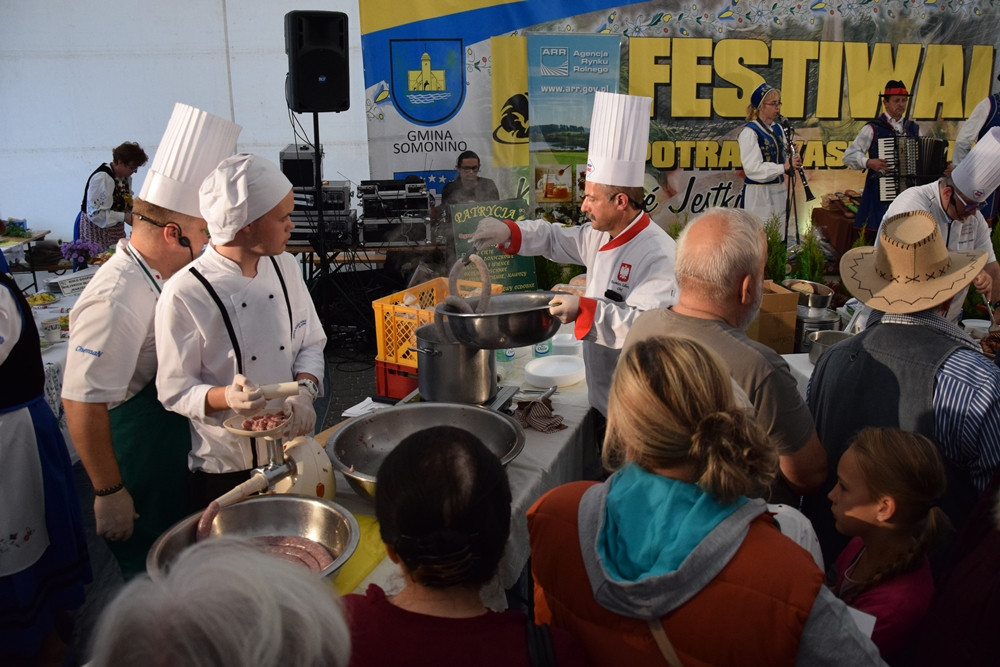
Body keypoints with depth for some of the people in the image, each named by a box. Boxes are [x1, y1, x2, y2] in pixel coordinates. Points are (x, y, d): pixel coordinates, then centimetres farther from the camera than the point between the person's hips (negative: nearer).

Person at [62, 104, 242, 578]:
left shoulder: (159, 274, 1)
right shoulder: (115, 301, -28)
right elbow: (82, 404, -27)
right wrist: (108, 493, -21)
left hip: (174, 458, 9)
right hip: (137, 470, -9)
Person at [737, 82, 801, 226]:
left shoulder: (777, 128, 10)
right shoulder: (749, 132, -13)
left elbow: (783, 159, 16)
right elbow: (752, 168, -21)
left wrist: (793, 159, -6)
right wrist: (784, 167, -27)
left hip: (779, 190, 7)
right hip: (758, 194, -7)